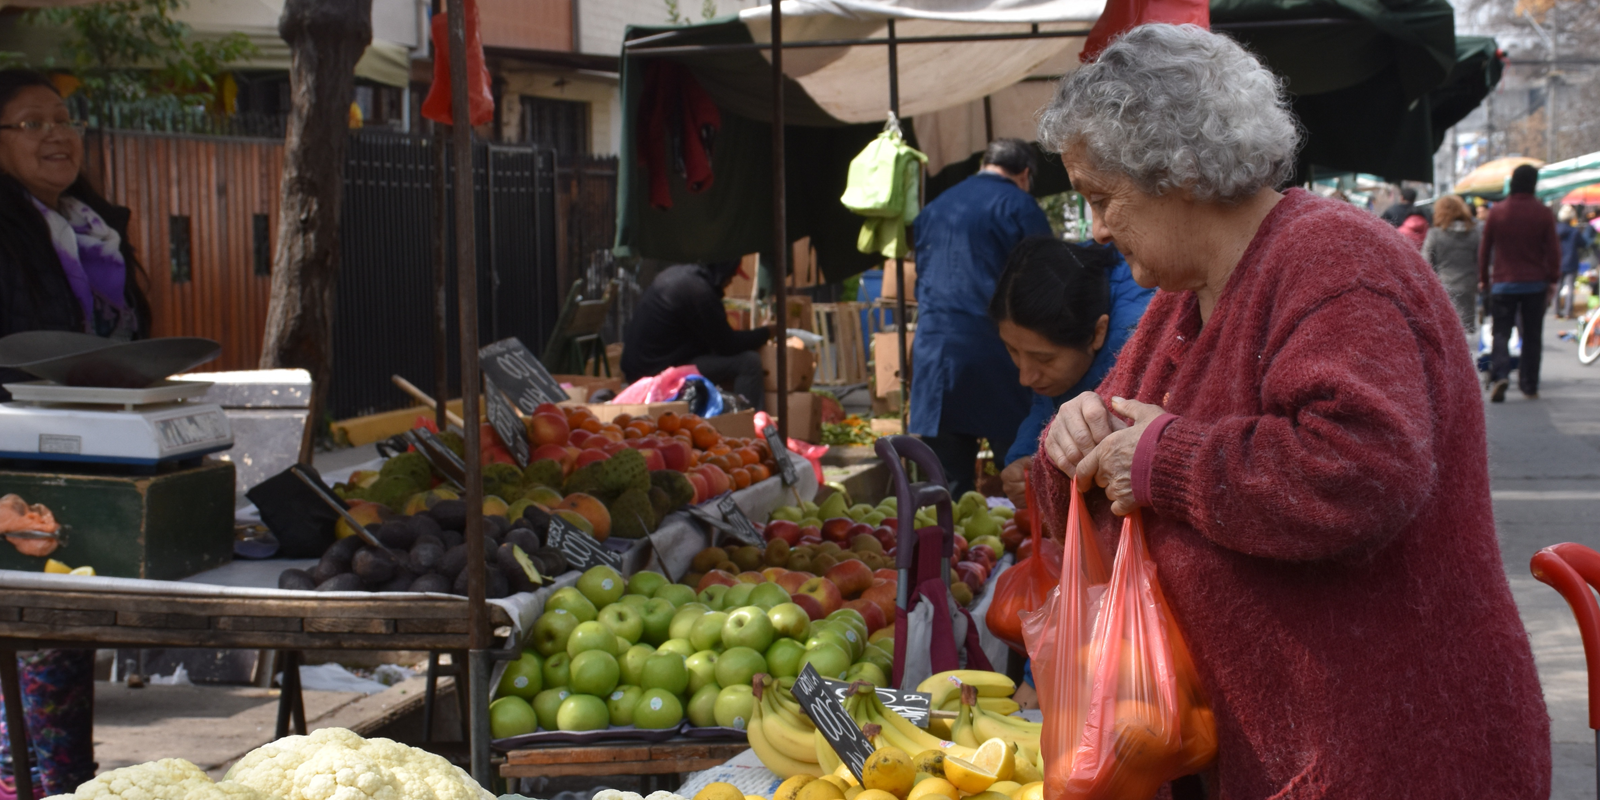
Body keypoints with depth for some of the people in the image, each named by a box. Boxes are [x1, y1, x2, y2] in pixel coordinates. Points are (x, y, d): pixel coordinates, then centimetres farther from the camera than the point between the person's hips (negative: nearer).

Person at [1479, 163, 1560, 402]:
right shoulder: (1543, 213, -4)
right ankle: (1529, 386, 11)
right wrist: (1553, 280, 7)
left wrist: (1483, 278, 13)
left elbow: (1484, 247, 3)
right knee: (1532, 335, 9)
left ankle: (1499, 375, -23)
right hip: (1535, 284, 0)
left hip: (1503, 283, 0)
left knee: (1501, 332, 1)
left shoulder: (1496, 211, -2)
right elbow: (1553, 250, -2)